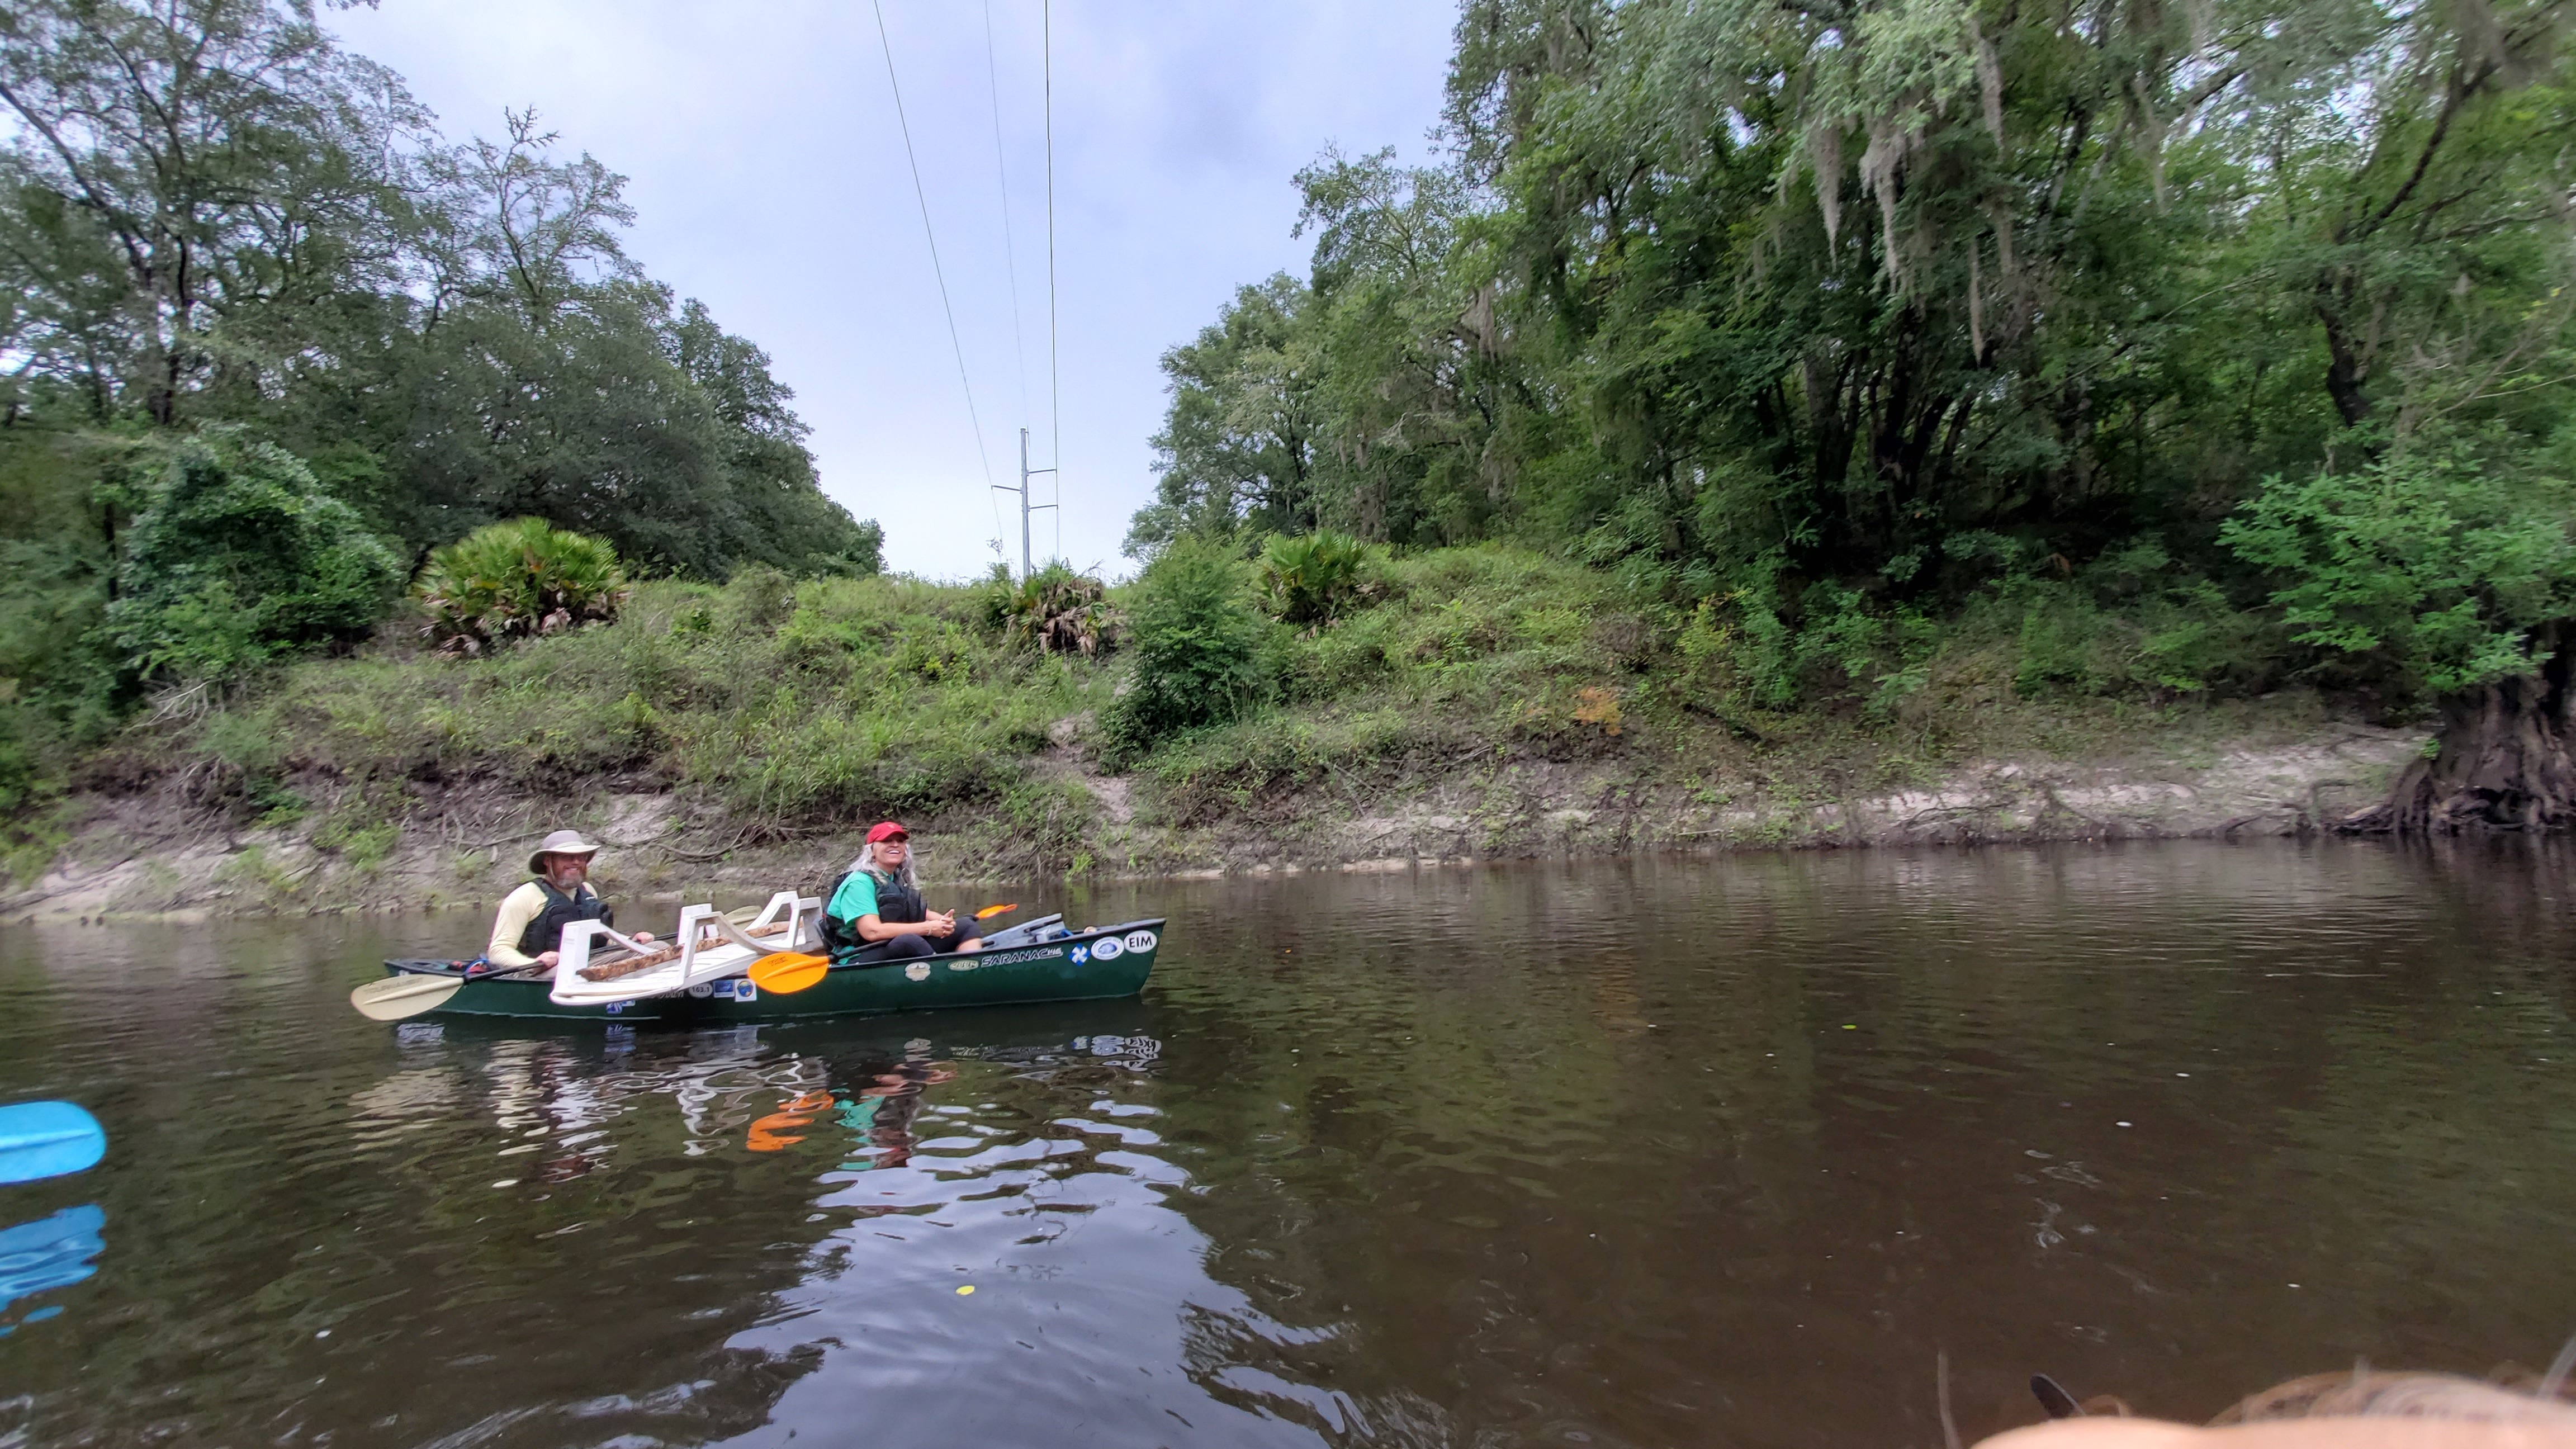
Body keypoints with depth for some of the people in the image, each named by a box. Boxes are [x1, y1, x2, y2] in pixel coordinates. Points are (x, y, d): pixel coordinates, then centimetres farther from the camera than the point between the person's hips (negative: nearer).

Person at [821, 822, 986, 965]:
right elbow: (872, 932, -22)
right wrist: (928, 928, -20)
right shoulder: (859, 882, -11)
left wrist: (942, 920, -13)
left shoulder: (901, 880, 15)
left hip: (906, 953, 8)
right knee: (909, 942, -38)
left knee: (966, 926, -3)